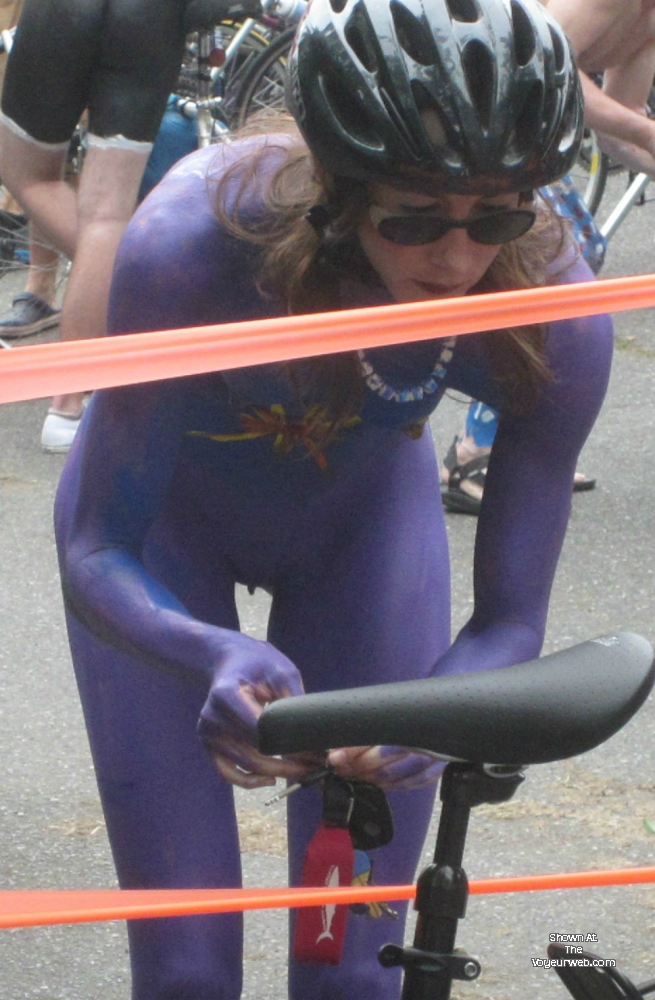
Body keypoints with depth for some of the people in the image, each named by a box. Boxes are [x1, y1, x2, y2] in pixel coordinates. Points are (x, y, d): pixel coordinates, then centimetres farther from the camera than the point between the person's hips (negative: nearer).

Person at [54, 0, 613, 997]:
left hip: (363, 519, 2)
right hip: (170, 513, -2)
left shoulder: (556, 313, -33)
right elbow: (97, 556, -33)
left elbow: (511, 616, -25)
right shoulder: (194, 243, -40)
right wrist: (219, 658, -54)